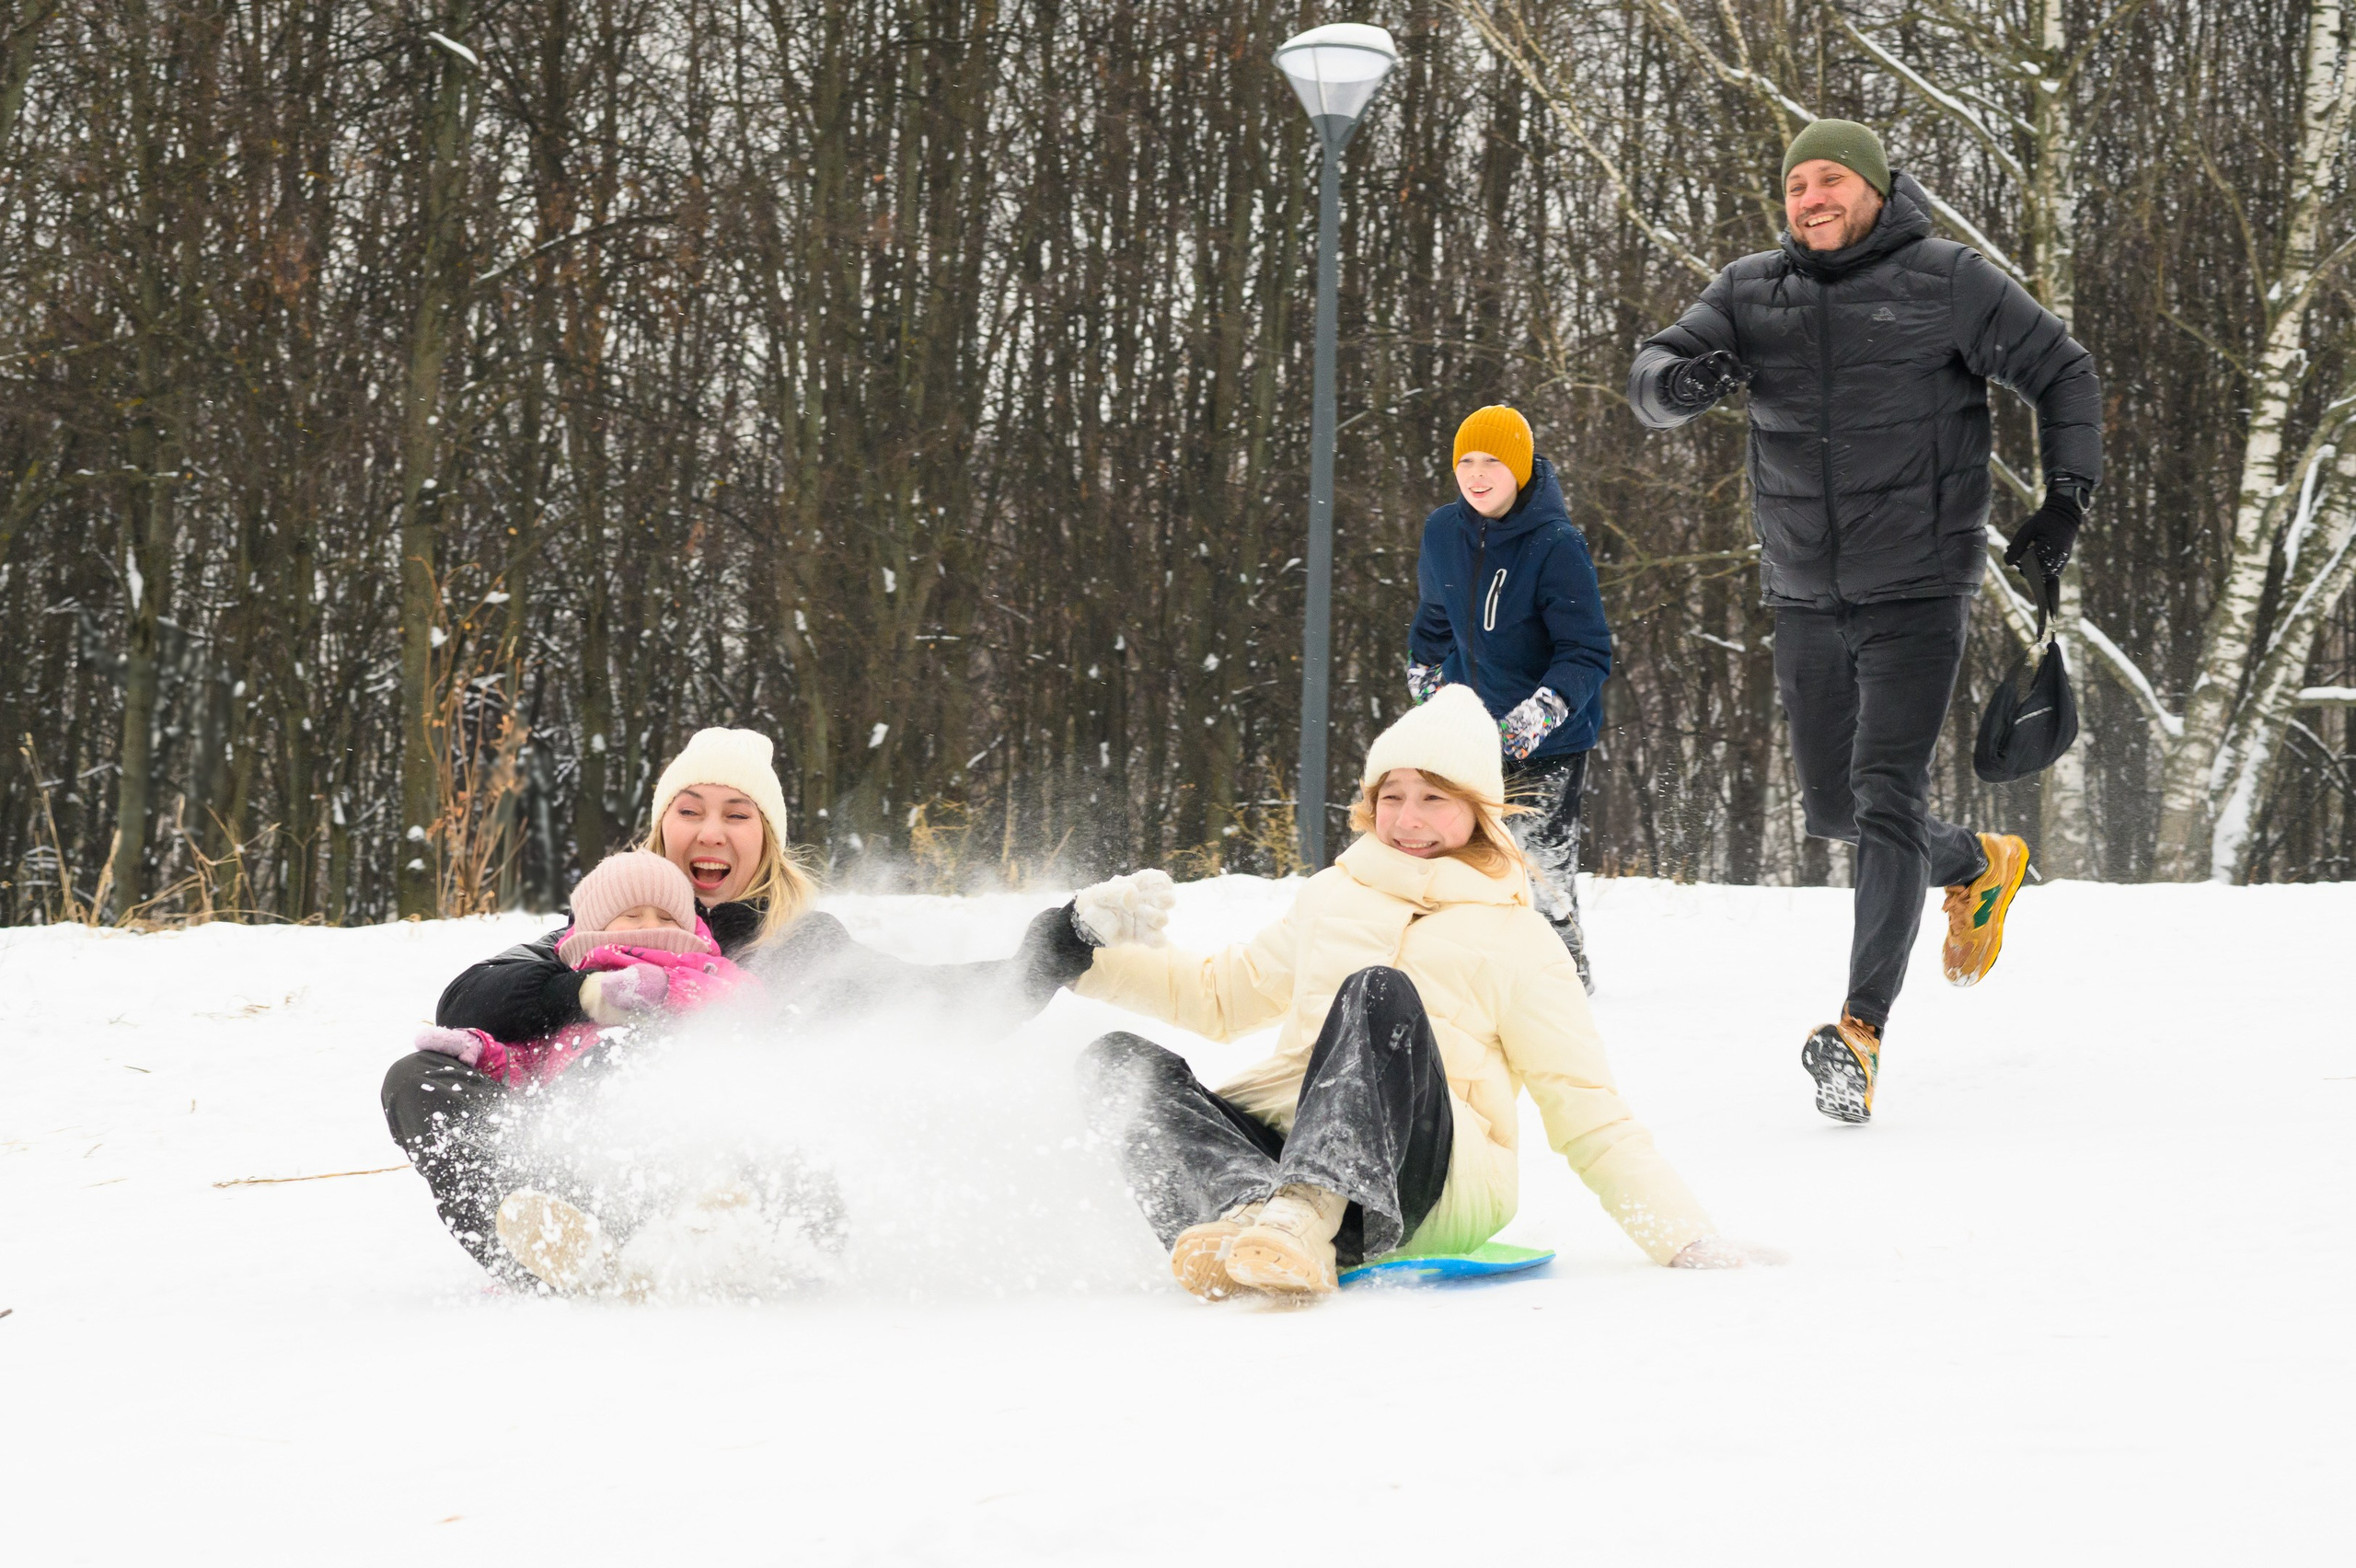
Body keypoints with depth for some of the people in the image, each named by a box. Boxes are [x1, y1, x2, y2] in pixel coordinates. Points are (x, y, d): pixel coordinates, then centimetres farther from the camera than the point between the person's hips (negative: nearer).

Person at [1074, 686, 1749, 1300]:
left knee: (1380, 992, -30)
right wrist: (1098, 960, 24)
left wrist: (1686, 1237, -3)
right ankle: (1255, 1208, -47)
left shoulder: (1519, 943, 12)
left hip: (1423, 1188, -4)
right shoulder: (1334, 897, 24)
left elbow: (1589, 1117, 8)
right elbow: (1222, 994, 37)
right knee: (1121, 1064, -17)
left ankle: (1303, 1215, -55)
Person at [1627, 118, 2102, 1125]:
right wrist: (1679, 378, -30)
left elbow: (2062, 374, 2)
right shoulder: (1750, 293, 5)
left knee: (1886, 799, -16)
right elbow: (1651, 383, -5)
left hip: (1917, 595, -5)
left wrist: (2067, 502, -9)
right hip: (1806, 599, 5)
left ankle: (1861, 1033, -19)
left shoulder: (1946, 283, -5)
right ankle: (1978, 867, 43)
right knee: (1833, 808, 15)